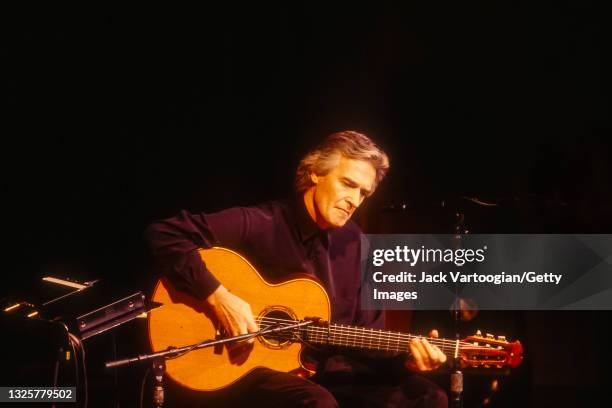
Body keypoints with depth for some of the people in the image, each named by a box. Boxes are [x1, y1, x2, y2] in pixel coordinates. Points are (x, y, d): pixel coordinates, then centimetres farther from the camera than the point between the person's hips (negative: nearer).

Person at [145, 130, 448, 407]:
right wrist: (218, 296, -24)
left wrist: (405, 359, -10)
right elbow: (164, 234, -18)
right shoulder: (260, 224, -12)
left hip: (325, 372, 6)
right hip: (249, 370, -6)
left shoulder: (353, 243, 7)